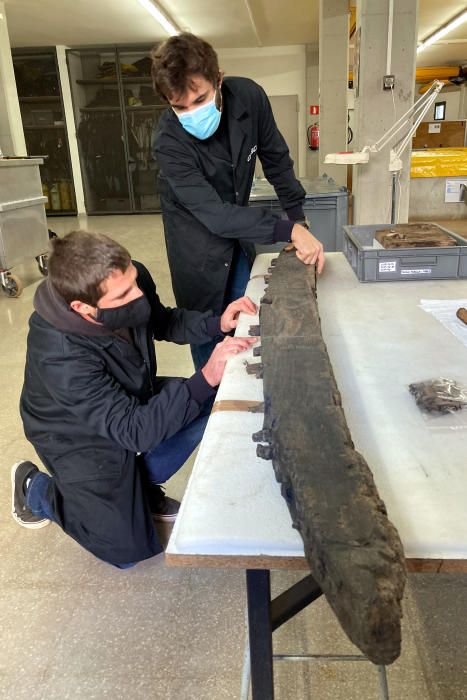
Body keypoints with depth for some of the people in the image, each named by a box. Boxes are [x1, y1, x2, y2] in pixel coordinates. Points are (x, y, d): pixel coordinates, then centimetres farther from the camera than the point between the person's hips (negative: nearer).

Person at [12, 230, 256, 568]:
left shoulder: (130, 282, -23)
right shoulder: (60, 356, -40)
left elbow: (163, 321, -1)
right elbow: (136, 430, -37)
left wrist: (217, 324, -18)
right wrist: (206, 378, -46)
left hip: (132, 399, 6)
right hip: (81, 437, -6)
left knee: (215, 401, -10)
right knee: (131, 549, -1)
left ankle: (142, 484, 10)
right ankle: (37, 491, 20)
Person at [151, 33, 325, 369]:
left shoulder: (249, 96, -18)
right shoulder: (168, 142, -30)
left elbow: (277, 160, -4)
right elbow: (214, 214, -34)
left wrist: (300, 220, -7)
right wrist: (288, 231, -39)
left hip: (238, 228, 5)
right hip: (198, 243, -4)